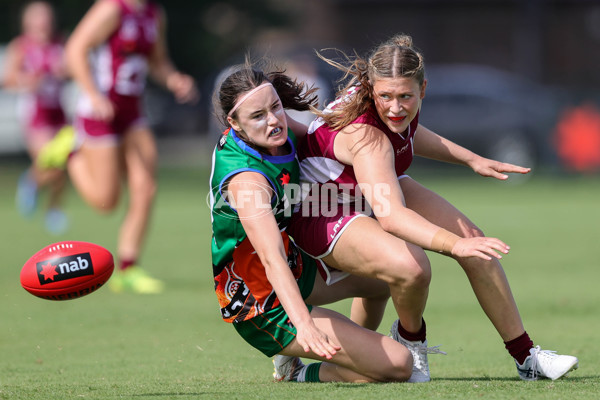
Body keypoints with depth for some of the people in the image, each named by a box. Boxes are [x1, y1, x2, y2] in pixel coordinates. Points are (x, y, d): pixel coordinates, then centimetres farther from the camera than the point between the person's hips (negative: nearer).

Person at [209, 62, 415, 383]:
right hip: (267, 308, -10)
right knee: (398, 364, -13)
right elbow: (273, 261, -49)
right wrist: (304, 324, -62)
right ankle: (296, 376, 4)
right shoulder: (245, 179, -35)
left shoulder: (277, 131, -9)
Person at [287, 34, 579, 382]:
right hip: (325, 216, -9)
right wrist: (454, 244, -66)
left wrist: (472, 160, 11)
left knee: (475, 241, -2)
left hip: (379, 189, 9)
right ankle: (410, 339, 0)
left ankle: (526, 357, 7)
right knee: (411, 266, -35)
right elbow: (390, 216, -54)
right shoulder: (365, 136, -41)